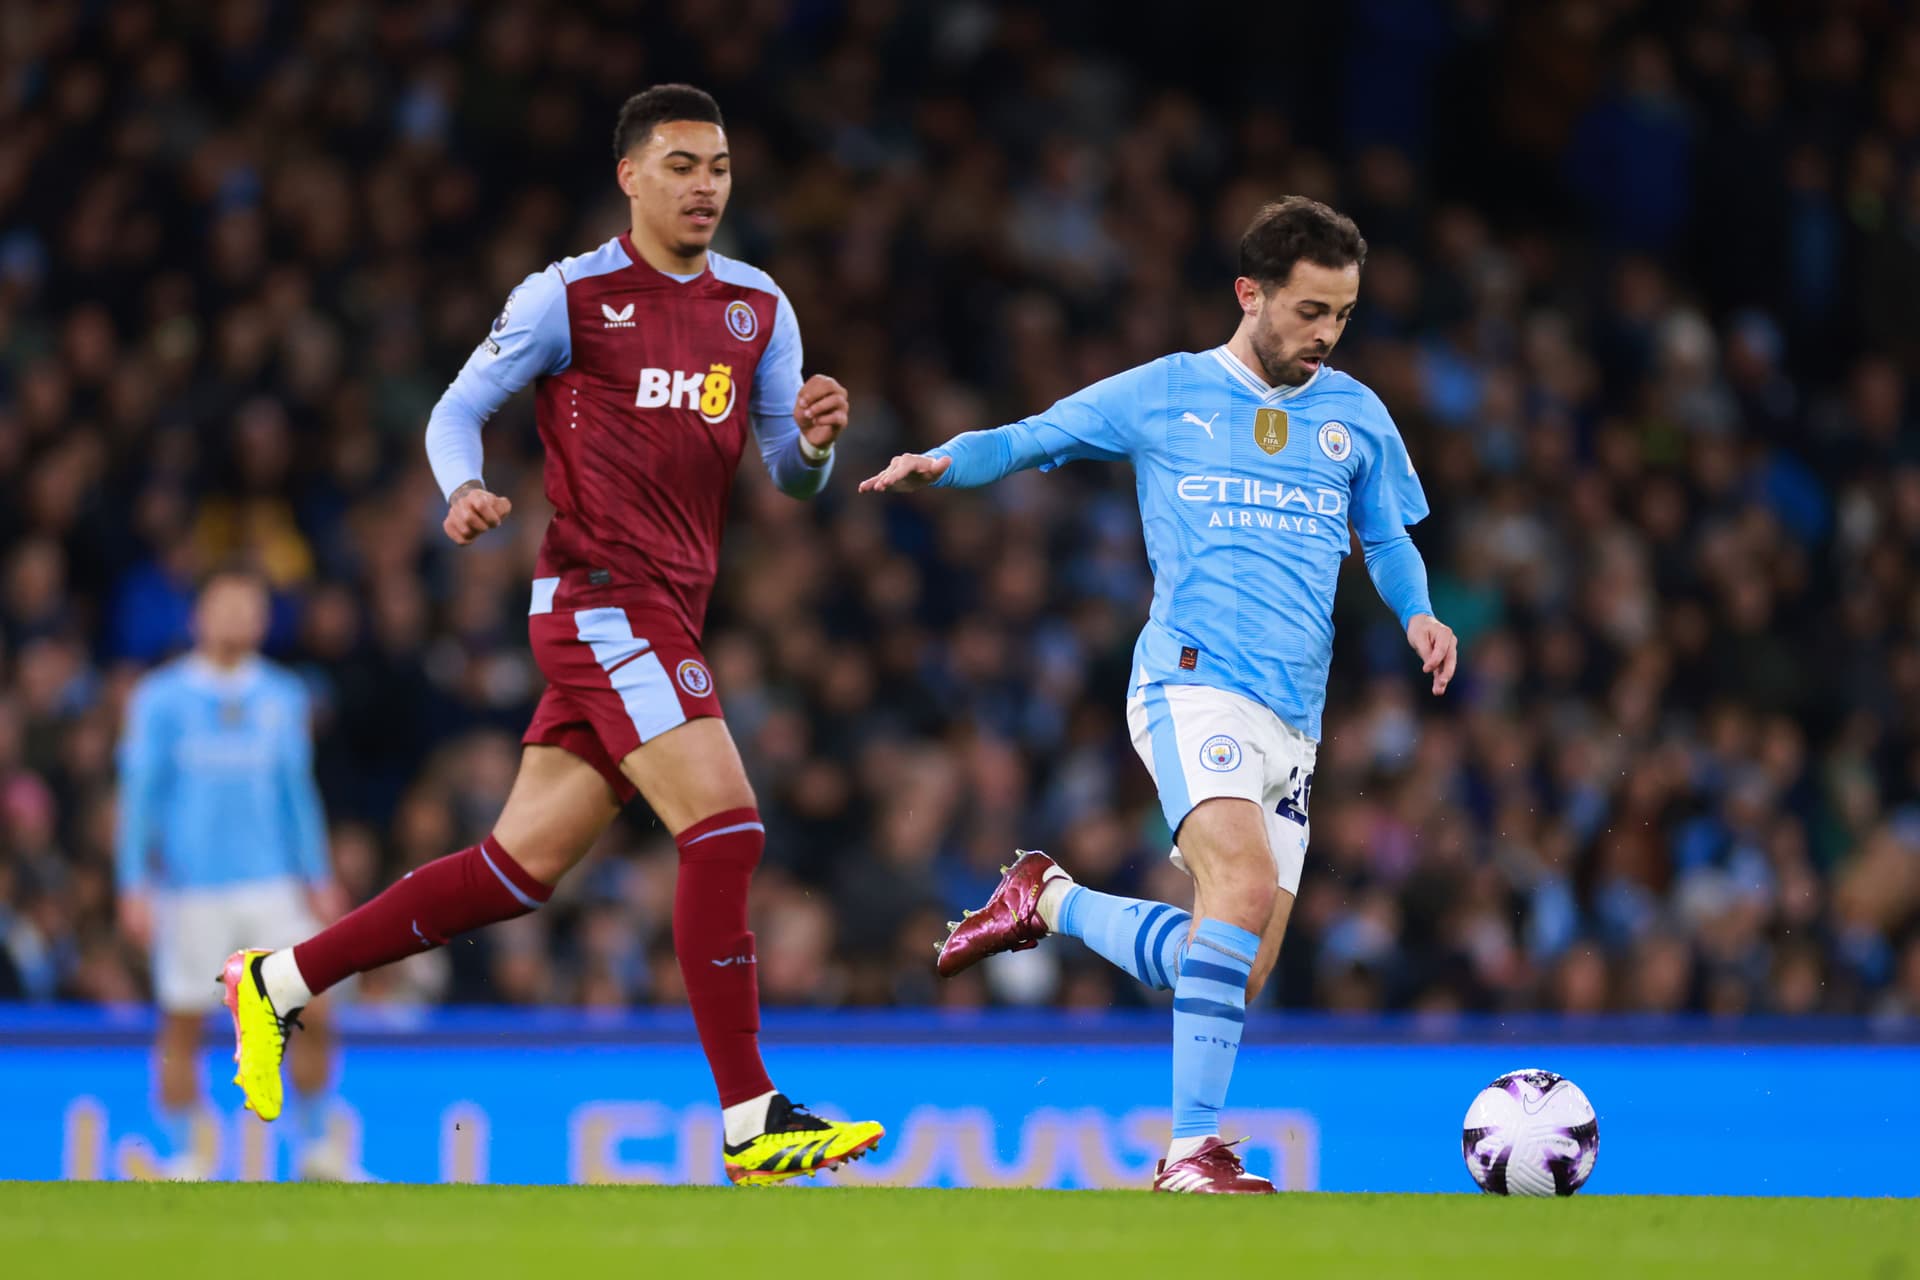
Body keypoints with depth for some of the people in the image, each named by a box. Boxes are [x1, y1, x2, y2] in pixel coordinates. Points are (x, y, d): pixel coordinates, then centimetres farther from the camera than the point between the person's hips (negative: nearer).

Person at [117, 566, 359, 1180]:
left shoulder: (281, 697, 9)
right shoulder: (161, 700, -1)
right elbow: (140, 795, -1)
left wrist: (319, 877, 11)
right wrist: (135, 886, -7)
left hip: (272, 884, 3)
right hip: (190, 889, -3)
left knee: (311, 1014, -5)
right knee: (182, 1025, 0)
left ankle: (317, 1151, 8)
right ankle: (184, 1158, 10)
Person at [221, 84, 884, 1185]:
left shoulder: (759, 308, 15)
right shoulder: (570, 298, -2)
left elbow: (790, 476, 13)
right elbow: (458, 409, 3)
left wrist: (813, 440, -10)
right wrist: (466, 489, -18)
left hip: (664, 617, 7)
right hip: (600, 593, -7)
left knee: (521, 866, 7)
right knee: (727, 829, -18)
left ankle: (279, 982, 19)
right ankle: (752, 1122, -17)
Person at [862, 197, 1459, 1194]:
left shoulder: (1355, 416, 15)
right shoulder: (1163, 394, 5)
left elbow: (1388, 541, 25)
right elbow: (1030, 439, 10)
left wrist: (1418, 614, 4)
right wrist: (943, 462, -10)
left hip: (1292, 721, 6)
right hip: (1191, 685, -6)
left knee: (1232, 971, 3)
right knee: (1245, 884, -30)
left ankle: (1048, 901, 27)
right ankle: (1191, 1152, -27)